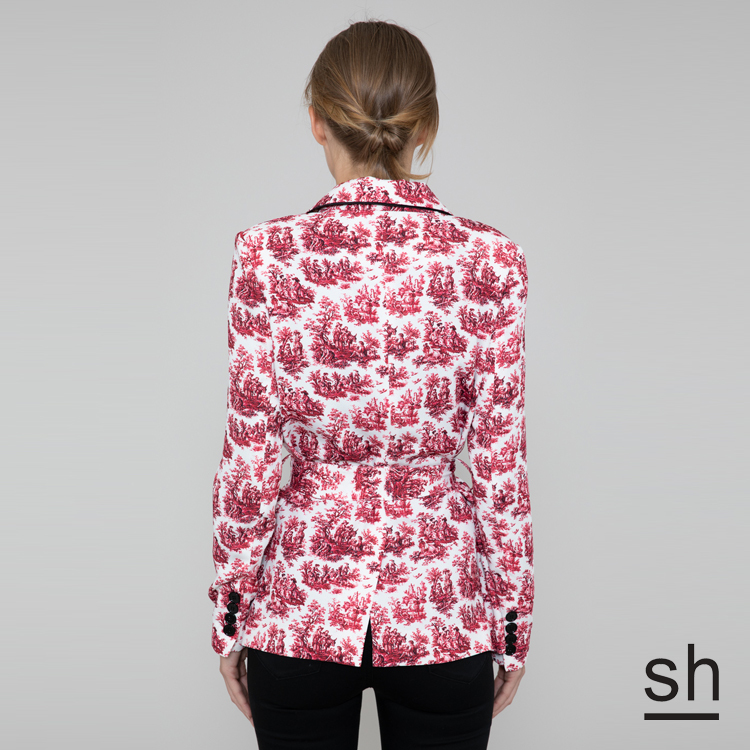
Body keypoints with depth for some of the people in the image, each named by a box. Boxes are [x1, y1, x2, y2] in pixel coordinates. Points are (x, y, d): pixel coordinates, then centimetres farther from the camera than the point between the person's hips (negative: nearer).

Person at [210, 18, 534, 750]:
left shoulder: (267, 255, -11)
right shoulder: (489, 259, -10)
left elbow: (249, 462, -8)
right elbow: (499, 463, -7)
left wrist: (229, 615, 4)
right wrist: (513, 620, 5)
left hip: (300, 605, 0)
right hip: (441, 607, 1)